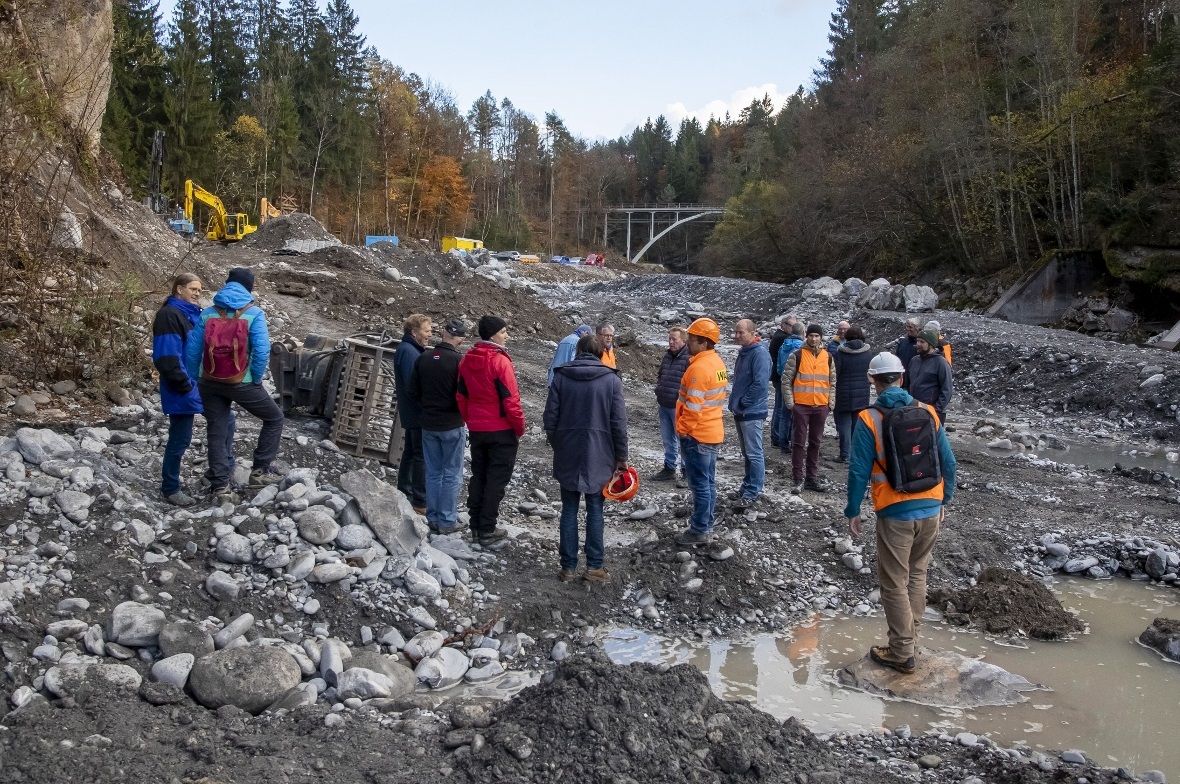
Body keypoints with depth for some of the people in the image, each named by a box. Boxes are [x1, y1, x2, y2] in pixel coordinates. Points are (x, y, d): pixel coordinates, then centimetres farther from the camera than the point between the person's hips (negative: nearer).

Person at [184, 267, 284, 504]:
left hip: (210, 383, 4)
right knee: (274, 418, 17)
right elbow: (262, 351, -18)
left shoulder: (207, 313, 2)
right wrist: (256, 379, -4)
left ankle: (220, 487, 15)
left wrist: (192, 381, 12)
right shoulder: (254, 314, -9)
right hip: (241, 383, -4)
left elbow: (192, 351, 1)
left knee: (217, 433, 13)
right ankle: (260, 471, 17)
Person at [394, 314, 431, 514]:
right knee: (422, 456, -5)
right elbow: (413, 387, -24)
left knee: (410, 453, 16)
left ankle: (404, 495, 24)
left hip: (411, 413, 10)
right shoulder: (409, 352, -18)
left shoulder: (408, 349, 13)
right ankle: (420, 502, 0)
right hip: (418, 414, -10)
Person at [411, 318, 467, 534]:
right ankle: (447, 521, 7)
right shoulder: (459, 360, -16)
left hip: (428, 424, 5)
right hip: (452, 425, -5)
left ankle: (433, 518, 17)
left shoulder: (424, 357, 0)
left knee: (433, 473, 13)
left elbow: (413, 391, 5)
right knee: (452, 474, 5)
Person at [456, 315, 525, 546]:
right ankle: (487, 531, 6)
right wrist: (520, 427, -7)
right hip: (502, 430, -6)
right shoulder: (500, 361, -19)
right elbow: (510, 400, -19)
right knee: (496, 479, 2)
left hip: (476, 429, 7)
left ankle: (476, 527, 21)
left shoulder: (467, 360, 3)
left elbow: (461, 396, 9)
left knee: (478, 476, 15)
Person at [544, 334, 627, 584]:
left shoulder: (560, 376, -1)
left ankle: (568, 567, 12)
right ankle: (594, 567, 10)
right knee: (595, 510, 8)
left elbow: (550, 418, -1)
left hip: (567, 454, 1)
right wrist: (621, 456, 3)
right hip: (599, 455, -1)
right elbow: (618, 423, -6)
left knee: (569, 509, 9)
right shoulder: (611, 379, -5)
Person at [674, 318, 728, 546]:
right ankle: (706, 527, 23)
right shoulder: (717, 362, 9)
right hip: (713, 432, 10)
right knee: (709, 482, 14)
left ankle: (699, 531, 6)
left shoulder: (699, 367, -21)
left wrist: (682, 430, -11)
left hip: (696, 435, -10)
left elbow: (692, 407, -23)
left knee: (700, 484, -2)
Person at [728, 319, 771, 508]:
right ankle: (749, 486, 27)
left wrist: (743, 402, -16)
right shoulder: (744, 352, 13)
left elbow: (760, 383, -24)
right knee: (746, 453, 17)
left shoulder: (760, 353, -16)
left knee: (754, 454, -3)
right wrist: (735, 401, 12)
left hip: (752, 412, -10)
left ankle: (752, 492, 2)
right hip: (740, 412, 10)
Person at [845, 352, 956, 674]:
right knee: (917, 575, 21)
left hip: (895, 514, -5)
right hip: (931, 510, 5)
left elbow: (859, 471, -11)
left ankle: (902, 653, 16)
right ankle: (910, 638, 31)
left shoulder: (869, 419, -11)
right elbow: (948, 462, 5)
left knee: (895, 584, 8)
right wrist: (944, 501, 18)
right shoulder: (928, 413, 1)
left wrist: (853, 511, 0)